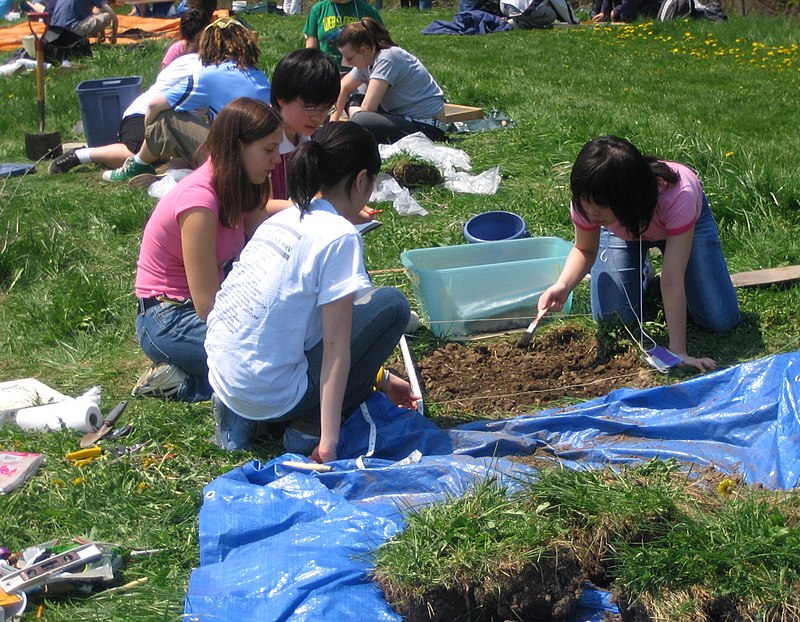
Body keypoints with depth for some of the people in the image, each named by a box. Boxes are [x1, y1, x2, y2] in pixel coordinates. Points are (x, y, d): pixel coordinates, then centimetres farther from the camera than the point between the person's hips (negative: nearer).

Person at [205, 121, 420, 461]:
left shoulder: (281, 220, 12)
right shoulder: (339, 236, -13)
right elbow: (336, 347, -15)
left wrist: (379, 377, 28)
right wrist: (328, 442, -13)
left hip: (222, 379, 8)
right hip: (272, 398, -8)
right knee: (393, 304, 3)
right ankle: (311, 427, 3)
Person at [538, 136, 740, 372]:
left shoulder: (678, 196, -46)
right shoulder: (586, 201, -37)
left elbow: (672, 282, -44)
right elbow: (585, 249, -18)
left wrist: (678, 353, -44)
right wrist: (563, 286, -39)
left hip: (688, 222, -1)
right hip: (622, 228, 2)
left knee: (721, 322, -9)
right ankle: (641, 274, 18)